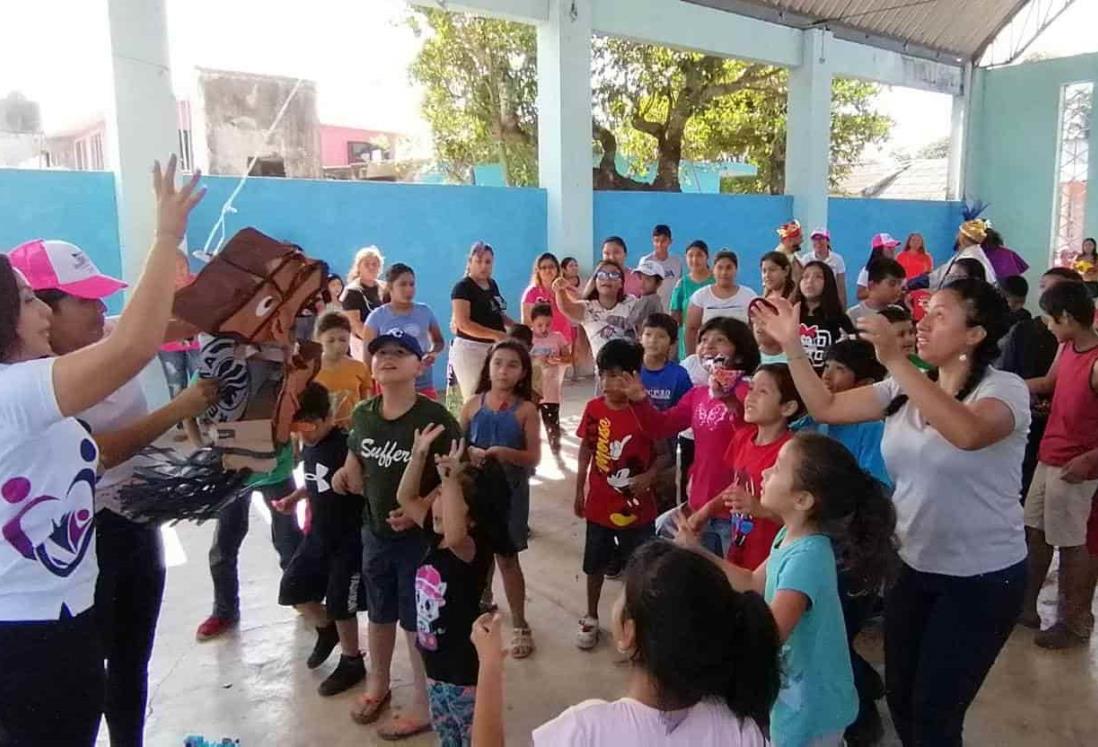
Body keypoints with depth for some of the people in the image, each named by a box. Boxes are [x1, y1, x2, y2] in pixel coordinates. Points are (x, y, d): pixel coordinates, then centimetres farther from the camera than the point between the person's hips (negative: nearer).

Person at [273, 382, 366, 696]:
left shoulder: (346, 446, -23)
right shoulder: (308, 446, 3)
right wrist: (294, 498, 9)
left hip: (350, 538, -8)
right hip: (319, 533, 8)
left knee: (340, 604, 4)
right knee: (292, 589, 13)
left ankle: (351, 663, 26)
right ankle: (326, 629, 40)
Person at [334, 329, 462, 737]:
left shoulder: (435, 418, -19)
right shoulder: (362, 415, -2)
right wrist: (347, 474, -4)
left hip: (421, 535, -6)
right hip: (375, 531, 6)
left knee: (418, 621, 7)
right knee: (379, 613, 23)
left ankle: (423, 705, 26)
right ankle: (378, 684, 46)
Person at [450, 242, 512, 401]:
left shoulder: (492, 284, 13)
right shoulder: (463, 287, -10)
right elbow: (463, 324, -20)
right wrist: (495, 334, -26)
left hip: (494, 349, 7)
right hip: (470, 349, -7)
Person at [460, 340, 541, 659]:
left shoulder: (526, 409, -7)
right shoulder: (473, 404, 0)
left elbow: (534, 457, -10)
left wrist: (506, 453, -26)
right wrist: (469, 453, -19)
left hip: (509, 491, -3)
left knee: (507, 558, 6)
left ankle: (519, 625, 21)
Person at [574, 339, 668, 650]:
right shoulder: (594, 409, -6)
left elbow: (664, 454, -8)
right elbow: (586, 450, 6)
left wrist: (648, 476, -26)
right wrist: (579, 491, 7)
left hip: (637, 505, -3)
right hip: (600, 504, 3)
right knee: (595, 565, 19)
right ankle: (591, 618, 39)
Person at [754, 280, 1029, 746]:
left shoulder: (1006, 388, -15)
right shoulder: (904, 390, 2)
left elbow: (968, 433, -38)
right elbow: (825, 408, -1)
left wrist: (894, 359, -41)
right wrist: (792, 345, -9)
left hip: (981, 577, -5)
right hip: (911, 566, 6)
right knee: (900, 699, 17)